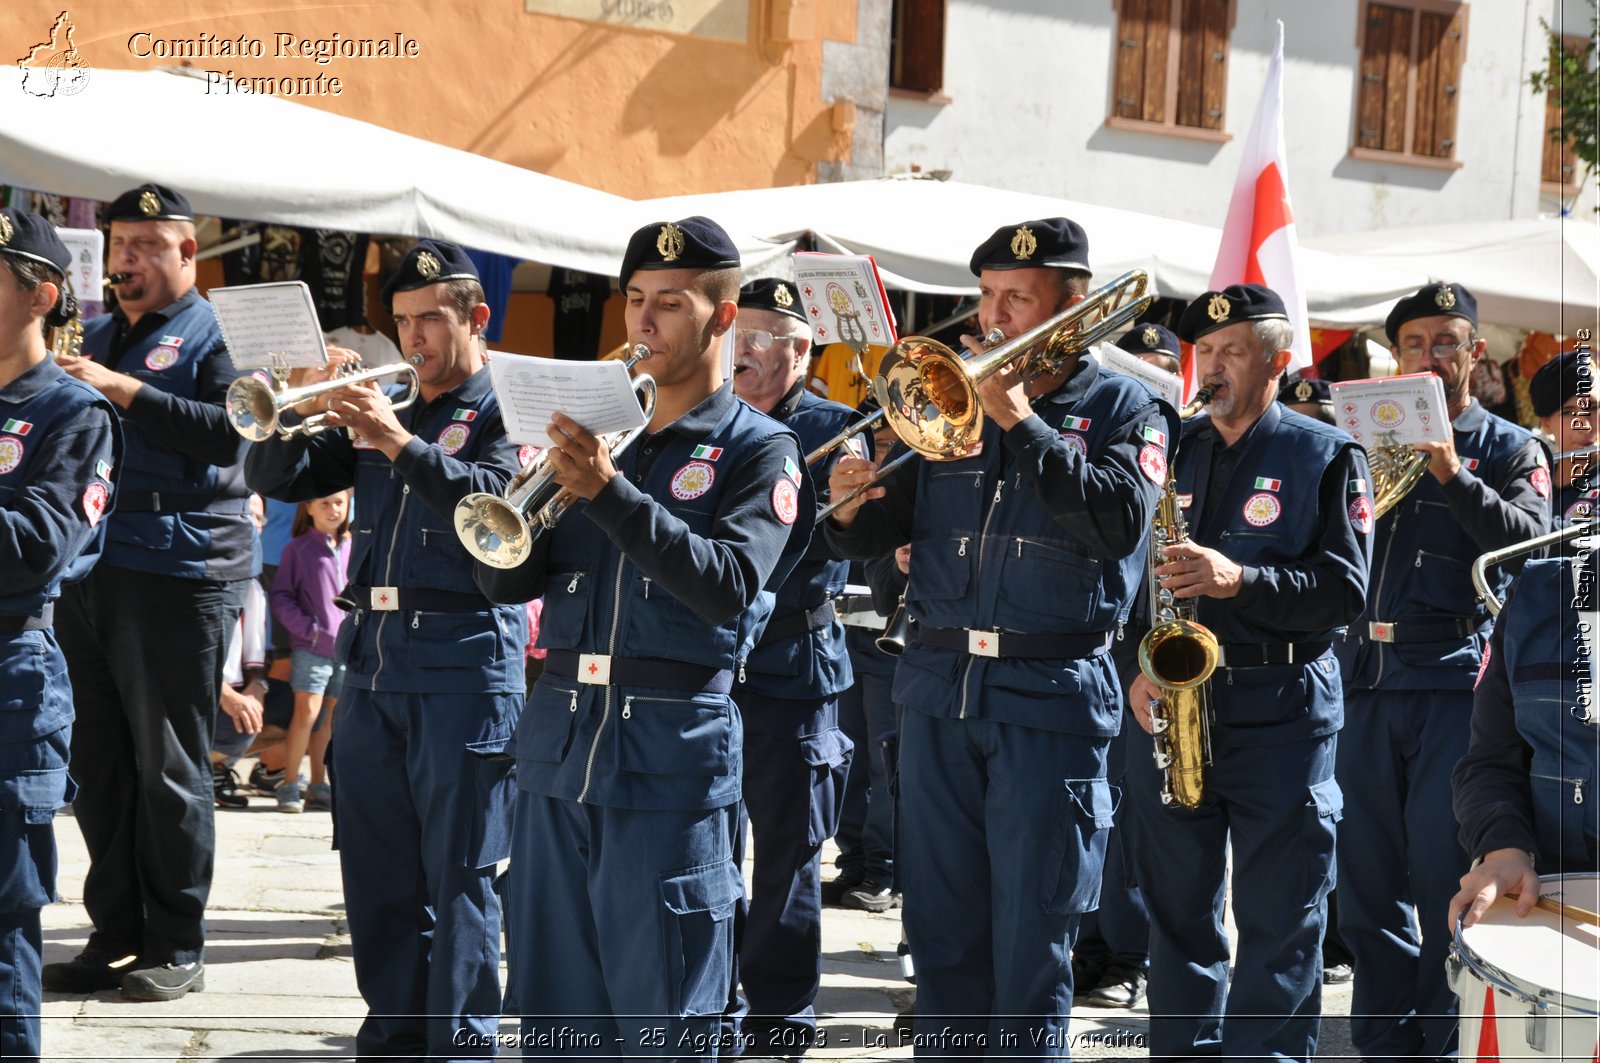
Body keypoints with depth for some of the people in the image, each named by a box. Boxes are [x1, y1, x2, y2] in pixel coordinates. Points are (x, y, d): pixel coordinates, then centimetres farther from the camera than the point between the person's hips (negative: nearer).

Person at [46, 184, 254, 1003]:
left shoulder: (212, 335, -1)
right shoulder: (96, 337, 20)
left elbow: (231, 434, -17)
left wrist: (122, 389, -21)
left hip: (175, 573, -7)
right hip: (88, 568, 7)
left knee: (169, 766, -3)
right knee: (99, 764, 8)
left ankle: (176, 949, 2)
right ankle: (114, 935, 16)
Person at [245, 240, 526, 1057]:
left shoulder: (503, 410, 0)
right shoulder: (380, 409, 17)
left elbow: (493, 497, -19)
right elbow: (275, 480, 12)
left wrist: (399, 442, -28)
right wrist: (298, 414, -6)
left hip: (464, 659, -6)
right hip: (372, 657, 6)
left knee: (459, 872, -4)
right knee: (378, 869, 10)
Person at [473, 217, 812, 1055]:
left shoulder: (757, 449, 0)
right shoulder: (603, 430, 16)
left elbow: (729, 586, -17)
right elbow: (503, 582, 11)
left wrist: (609, 493, -24)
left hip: (670, 757, -5)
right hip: (560, 739, 5)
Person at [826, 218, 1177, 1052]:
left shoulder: (1123, 409, 2)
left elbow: (1122, 520, -17)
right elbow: (871, 539, 11)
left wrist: (1022, 422, -17)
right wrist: (853, 507, -12)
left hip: (1051, 700, -4)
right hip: (940, 692, 4)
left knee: (1032, 944, -1)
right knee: (943, 929, 8)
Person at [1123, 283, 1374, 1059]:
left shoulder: (1326, 457, 1)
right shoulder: (1170, 450, 12)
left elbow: (1345, 589, -8)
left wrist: (1240, 580, -22)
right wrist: (1134, 666, -5)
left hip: (1281, 711, -4)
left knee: (1278, 927, -2)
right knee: (1176, 914, 9)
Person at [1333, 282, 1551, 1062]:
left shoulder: (1509, 448, 8)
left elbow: (1529, 543, -9)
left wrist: (1452, 474, -17)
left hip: (1454, 678, -4)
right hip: (1364, 676, 4)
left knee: (1444, 880, -5)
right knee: (1368, 883, 6)